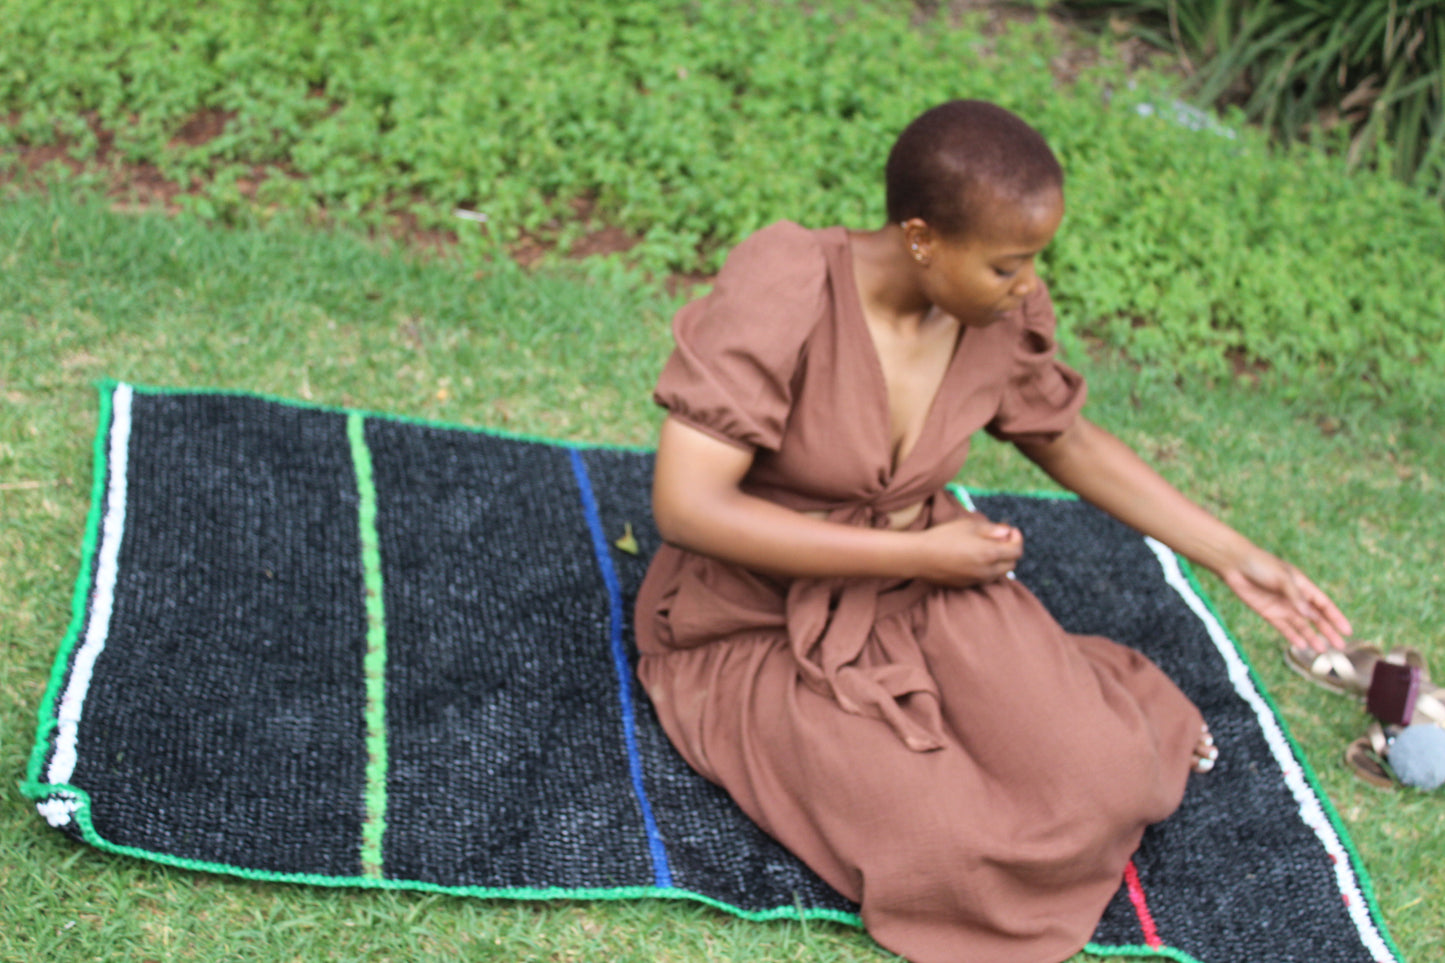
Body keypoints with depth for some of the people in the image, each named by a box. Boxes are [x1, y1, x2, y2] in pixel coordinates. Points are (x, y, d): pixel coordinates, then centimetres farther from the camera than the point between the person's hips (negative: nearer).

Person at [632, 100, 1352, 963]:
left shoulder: (1004, 319, -8)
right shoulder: (782, 286, -26)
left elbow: (1072, 444, 13)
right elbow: (685, 505, -29)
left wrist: (1235, 557, 10)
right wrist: (919, 552, -25)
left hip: (922, 596, 4)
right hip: (761, 633, -4)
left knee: (1101, 788, -18)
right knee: (954, 850, -25)